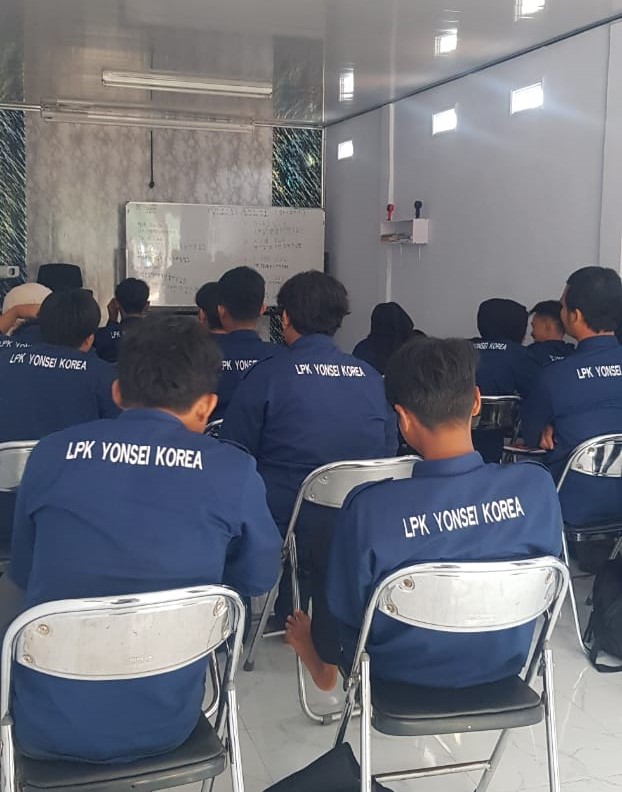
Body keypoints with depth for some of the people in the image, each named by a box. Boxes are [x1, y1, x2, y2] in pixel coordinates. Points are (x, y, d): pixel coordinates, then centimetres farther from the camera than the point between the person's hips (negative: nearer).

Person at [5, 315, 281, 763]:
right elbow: (258, 578, 7)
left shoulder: (51, 454, -6)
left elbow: (22, 576, 9)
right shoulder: (233, 471, -10)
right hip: (163, 724, 0)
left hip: (47, 726, 0)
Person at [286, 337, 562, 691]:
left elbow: (346, 611, -14)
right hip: (504, 661, 3)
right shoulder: (538, 486, -22)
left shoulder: (369, 507, -30)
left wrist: (325, 663, 10)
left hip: (404, 670, -3)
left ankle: (323, 664, 51)